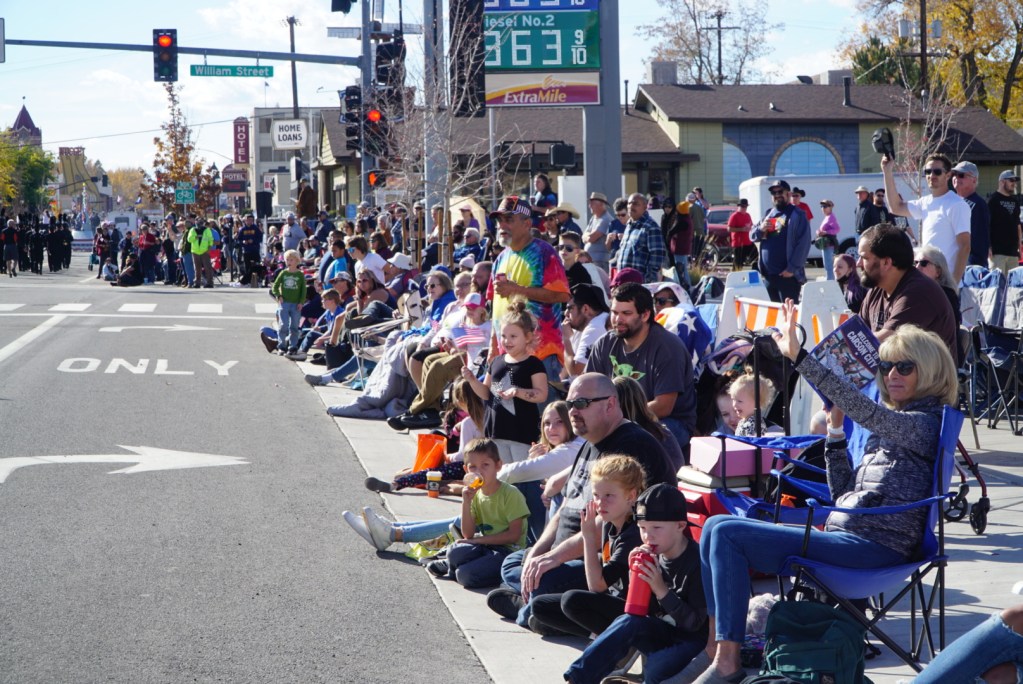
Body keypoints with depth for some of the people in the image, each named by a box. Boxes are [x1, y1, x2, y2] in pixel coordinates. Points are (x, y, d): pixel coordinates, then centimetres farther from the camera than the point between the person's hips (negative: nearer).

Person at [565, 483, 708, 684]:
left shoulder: (698, 561, -18)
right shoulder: (653, 556, 0)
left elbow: (694, 623, -20)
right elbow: (644, 611, 3)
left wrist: (661, 590, -28)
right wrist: (636, 575, -13)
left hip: (693, 639, -6)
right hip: (663, 633, 6)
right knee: (630, 622, -23)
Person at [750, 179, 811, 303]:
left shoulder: (796, 215, -4)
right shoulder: (768, 214, 17)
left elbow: (803, 244, -12)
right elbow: (752, 236, 18)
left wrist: (793, 268, -18)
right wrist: (760, 229, -6)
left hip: (787, 275, -7)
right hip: (767, 274, 7)